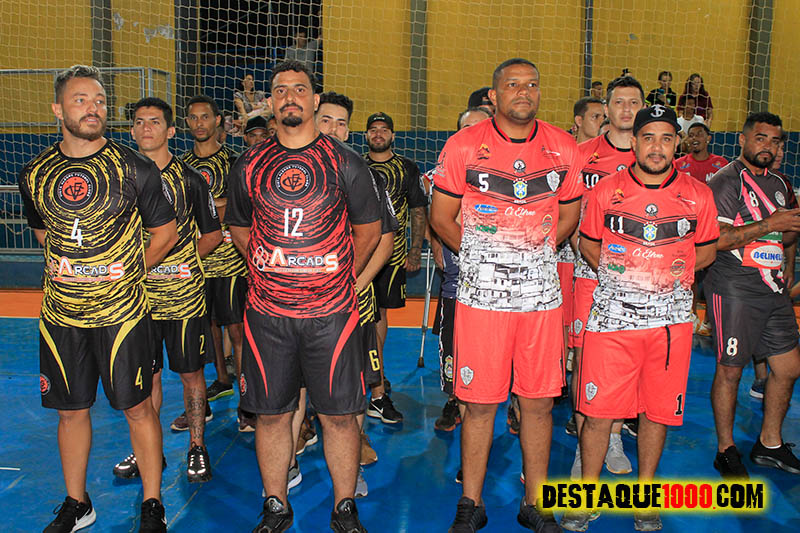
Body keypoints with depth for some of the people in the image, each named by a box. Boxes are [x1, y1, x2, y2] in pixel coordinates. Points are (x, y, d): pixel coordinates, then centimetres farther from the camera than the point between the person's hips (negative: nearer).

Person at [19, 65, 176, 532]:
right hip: (61, 313, 4)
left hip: (121, 312, -3)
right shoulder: (35, 174, 5)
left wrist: (127, 270, -3)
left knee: (138, 407, 3)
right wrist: (60, 265, 9)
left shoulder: (134, 168, -6)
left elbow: (165, 232, 2)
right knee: (72, 410, 13)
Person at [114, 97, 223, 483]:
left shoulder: (189, 179, -1)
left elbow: (213, 234, 4)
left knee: (191, 373, 6)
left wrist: (179, 263, -7)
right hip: (138, 294, 2)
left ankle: (197, 448, 20)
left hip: (184, 294, -2)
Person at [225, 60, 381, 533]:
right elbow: (239, 227, 20)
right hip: (267, 313, 2)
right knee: (272, 413, 10)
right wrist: (266, 268, 12)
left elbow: (369, 228, 9)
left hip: (331, 314, -2)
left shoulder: (345, 164, 1)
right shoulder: (249, 165, 7)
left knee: (339, 414, 4)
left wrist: (341, 278, 8)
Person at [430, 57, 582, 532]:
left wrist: (537, 253, 8)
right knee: (480, 402, 4)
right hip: (481, 294, -2)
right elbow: (441, 217, 5)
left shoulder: (564, 148, 6)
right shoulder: (464, 146, -1)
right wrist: (480, 256, 3)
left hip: (542, 293, 2)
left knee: (539, 402, 8)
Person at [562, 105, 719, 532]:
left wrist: (681, 269, -1)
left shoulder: (697, 195, 3)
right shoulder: (606, 191, 1)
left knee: (658, 410, 10)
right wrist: (615, 272, -1)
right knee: (598, 411, 0)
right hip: (612, 315, -1)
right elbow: (588, 244, 12)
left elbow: (707, 249, 15)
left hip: (671, 317, 1)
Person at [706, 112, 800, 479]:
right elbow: (714, 240, -18)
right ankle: (726, 451, 15)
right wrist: (768, 224, -20)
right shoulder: (725, 182, -8)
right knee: (730, 370, 0)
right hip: (734, 290, -8)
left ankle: (769, 445, 27)